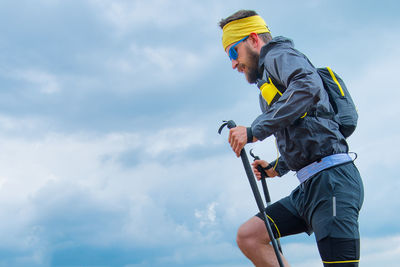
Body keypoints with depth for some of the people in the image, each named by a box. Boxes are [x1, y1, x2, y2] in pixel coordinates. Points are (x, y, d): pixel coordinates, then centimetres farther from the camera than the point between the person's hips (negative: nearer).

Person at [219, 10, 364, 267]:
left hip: (331, 179, -9)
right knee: (248, 236, 2)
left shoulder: (279, 54, 1)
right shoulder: (269, 82, 27)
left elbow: (308, 87, -24)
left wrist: (255, 131, -23)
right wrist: (278, 167, 20)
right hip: (311, 186, 10)